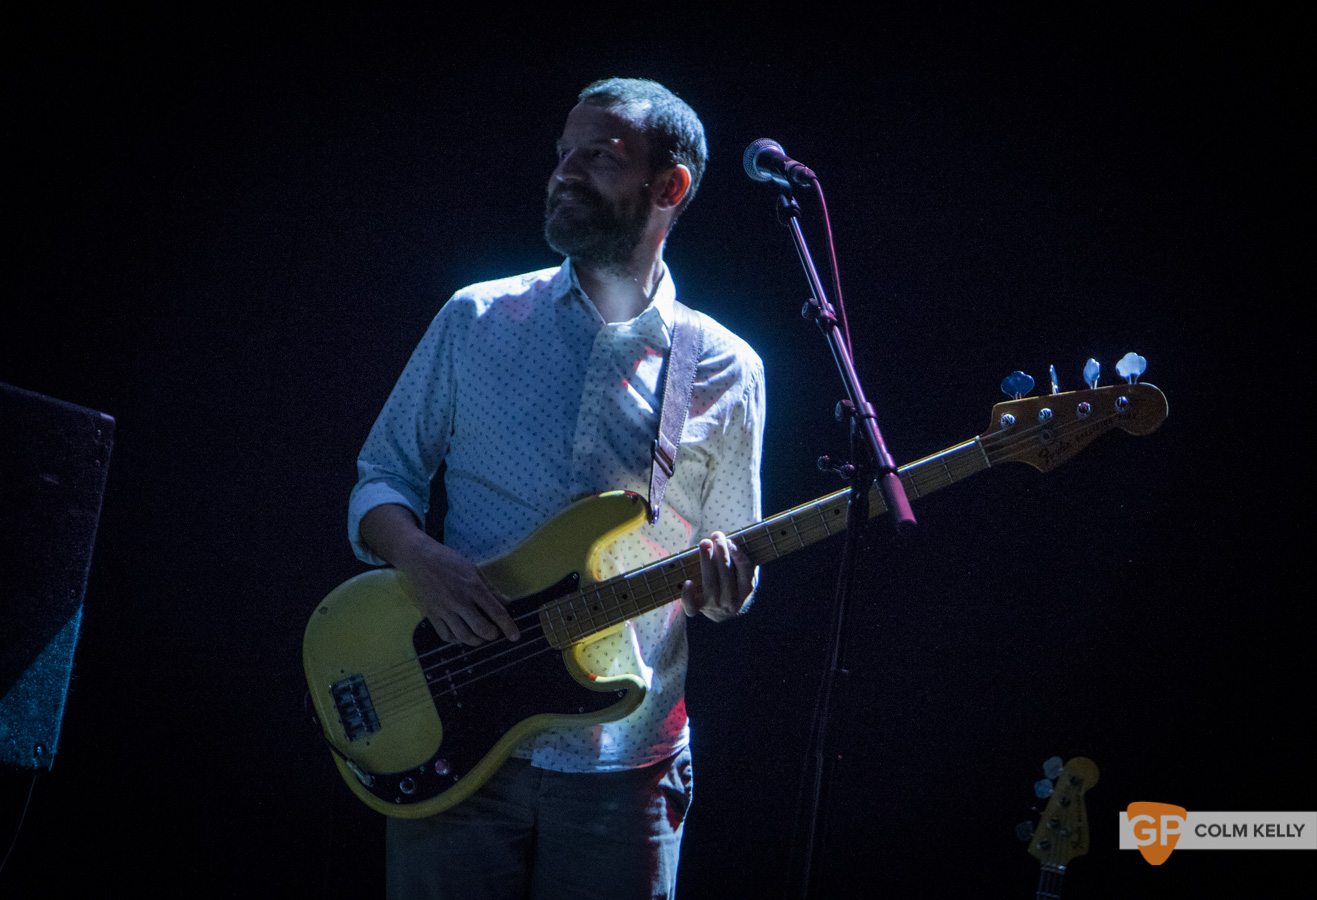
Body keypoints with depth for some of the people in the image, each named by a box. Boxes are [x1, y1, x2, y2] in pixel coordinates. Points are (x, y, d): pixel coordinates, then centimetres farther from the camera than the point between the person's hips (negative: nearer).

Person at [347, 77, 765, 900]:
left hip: (623, 763, 0)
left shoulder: (726, 373, 3)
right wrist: (421, 557, -14)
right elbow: (381, 477, 8)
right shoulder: (477, 321, 4)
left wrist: (722, 583, -14)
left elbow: (734, 573, 11)